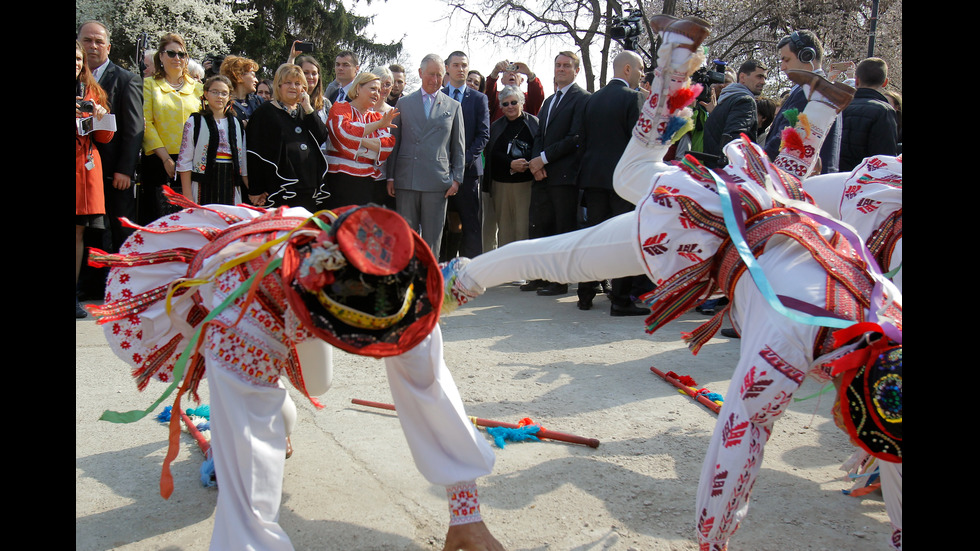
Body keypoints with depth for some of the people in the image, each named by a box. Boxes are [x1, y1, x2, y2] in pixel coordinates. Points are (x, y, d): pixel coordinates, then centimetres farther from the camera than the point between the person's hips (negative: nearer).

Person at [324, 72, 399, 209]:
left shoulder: (378, 117, 18)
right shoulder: (340, 108, 4)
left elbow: (389, 144, 1)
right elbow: (345, 131, -18)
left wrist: (362, 141, -14)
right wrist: (378, 124, -16)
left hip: (366, 182, 5)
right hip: (340, 179, -4)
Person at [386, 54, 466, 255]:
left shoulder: (454, 107, 11)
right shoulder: (403, 103, 12)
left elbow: (459, 146, 10)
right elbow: (394, 141, 11)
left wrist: (456, 178, 2)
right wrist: (390, 176, 5)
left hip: (437, 181, 0)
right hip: (406, 179, 1)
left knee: (432, 237, 2)